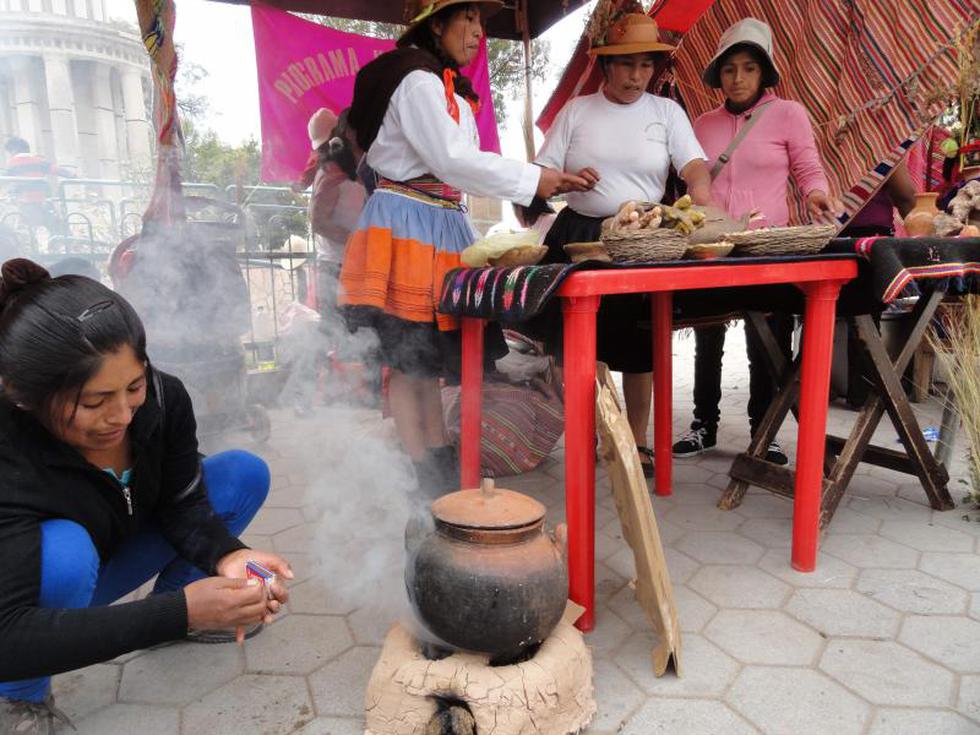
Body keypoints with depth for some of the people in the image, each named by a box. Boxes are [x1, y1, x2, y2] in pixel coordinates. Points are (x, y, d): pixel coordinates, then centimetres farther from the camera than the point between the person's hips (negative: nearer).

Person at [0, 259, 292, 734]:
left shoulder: (164, 397, -24)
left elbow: (181, 502, -15)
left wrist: (227, 555, -36)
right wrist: (180, 613, -49)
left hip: (113, 557, 4)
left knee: (244, 473, -11)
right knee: (62, 551, -37)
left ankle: (166, 607, 5)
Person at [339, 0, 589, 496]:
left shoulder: (448, 88, 21)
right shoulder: (417, 79, -9)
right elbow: (452, 160, -17)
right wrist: (533, 179, -14)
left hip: (440, 225, 10)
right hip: (406, 223, -10)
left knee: (430, 353, 11)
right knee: (406, 357, -4)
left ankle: (440, 468, 19)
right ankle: (425, 476, 4)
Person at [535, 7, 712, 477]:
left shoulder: (666, 111, 8)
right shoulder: (577, 111, 8)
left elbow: (695, 165, -3)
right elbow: (541, 172, 3)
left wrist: (703, 202, -24)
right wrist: (568, 178, -19)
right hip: (580, 236, 0)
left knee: (638, 347, 4)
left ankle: (638, 441, 17)